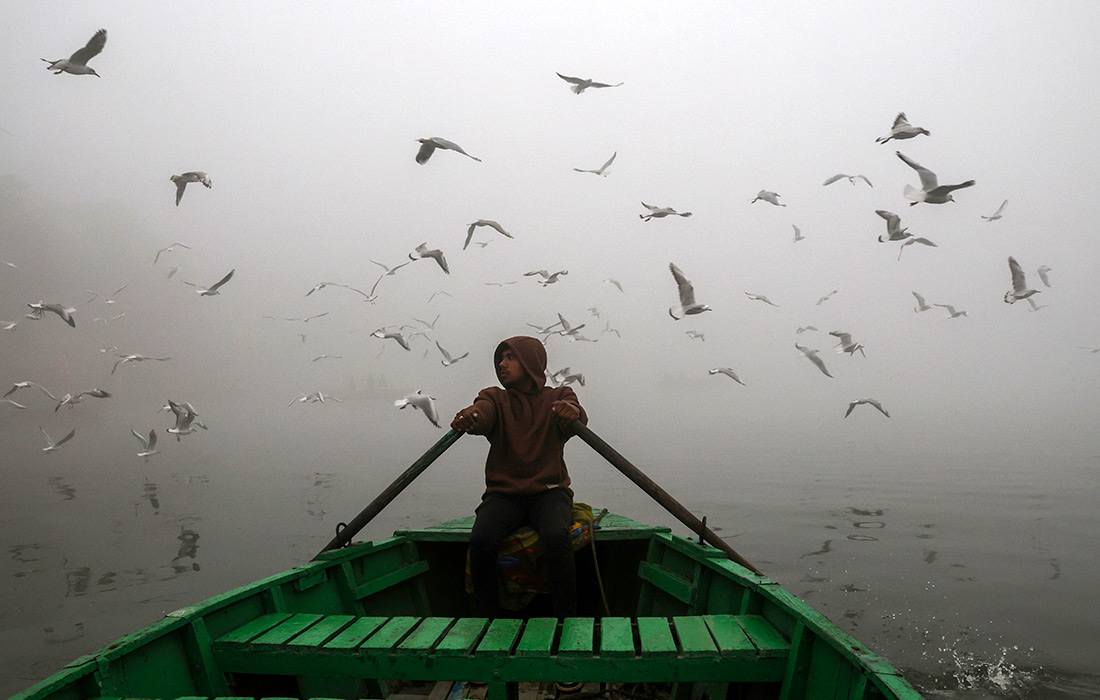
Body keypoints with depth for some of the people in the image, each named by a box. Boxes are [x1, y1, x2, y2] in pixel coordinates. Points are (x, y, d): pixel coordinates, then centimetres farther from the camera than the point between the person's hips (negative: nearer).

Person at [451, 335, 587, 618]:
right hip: (503, 493, 1)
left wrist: (572, 411, -40)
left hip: (549, 491, -1)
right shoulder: (495, 398, 12)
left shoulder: (557, 397, 9)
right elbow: (482, 415, -13)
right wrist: (469, 416, -39)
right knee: (481, 539, -28)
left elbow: (578, 420, -14)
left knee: (556, 538, -32)